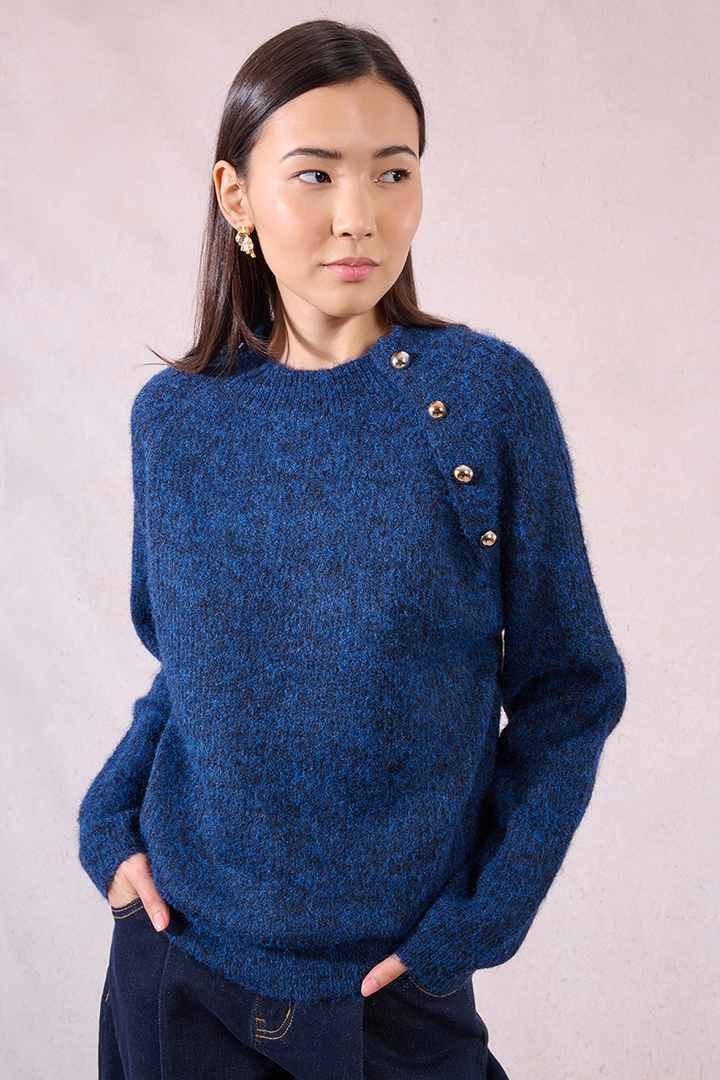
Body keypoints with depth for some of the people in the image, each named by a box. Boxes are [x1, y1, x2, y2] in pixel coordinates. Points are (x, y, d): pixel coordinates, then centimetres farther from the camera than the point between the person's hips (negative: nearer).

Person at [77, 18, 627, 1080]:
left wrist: (475, 919, -10)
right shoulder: (172, 417, -4)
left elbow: (569, 688, -7)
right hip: (179, 962, 3)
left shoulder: (491, 394, -13)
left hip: (397, 981, -2)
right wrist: (109, 821, -3)